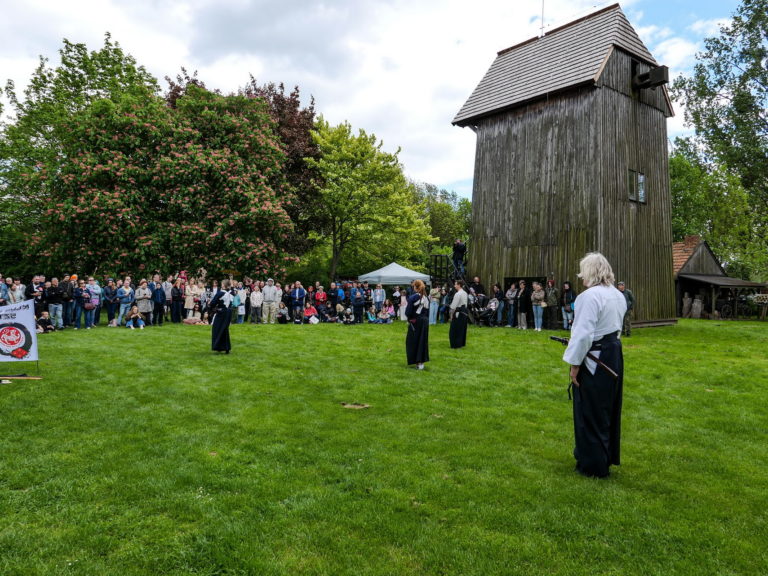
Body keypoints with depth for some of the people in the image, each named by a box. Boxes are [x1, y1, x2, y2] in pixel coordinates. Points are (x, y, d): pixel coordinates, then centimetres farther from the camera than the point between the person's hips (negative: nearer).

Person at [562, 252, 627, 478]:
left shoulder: (589, 296, -21)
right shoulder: (618, 295, 8)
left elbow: (584, 334, -24)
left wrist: (575, 364, -16)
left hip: (594, 360, -9)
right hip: (615, 355, 9)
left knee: (590, 414, 5)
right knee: (608, 410, 20)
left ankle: (593, 465, 16)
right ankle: (608, 457, 35)